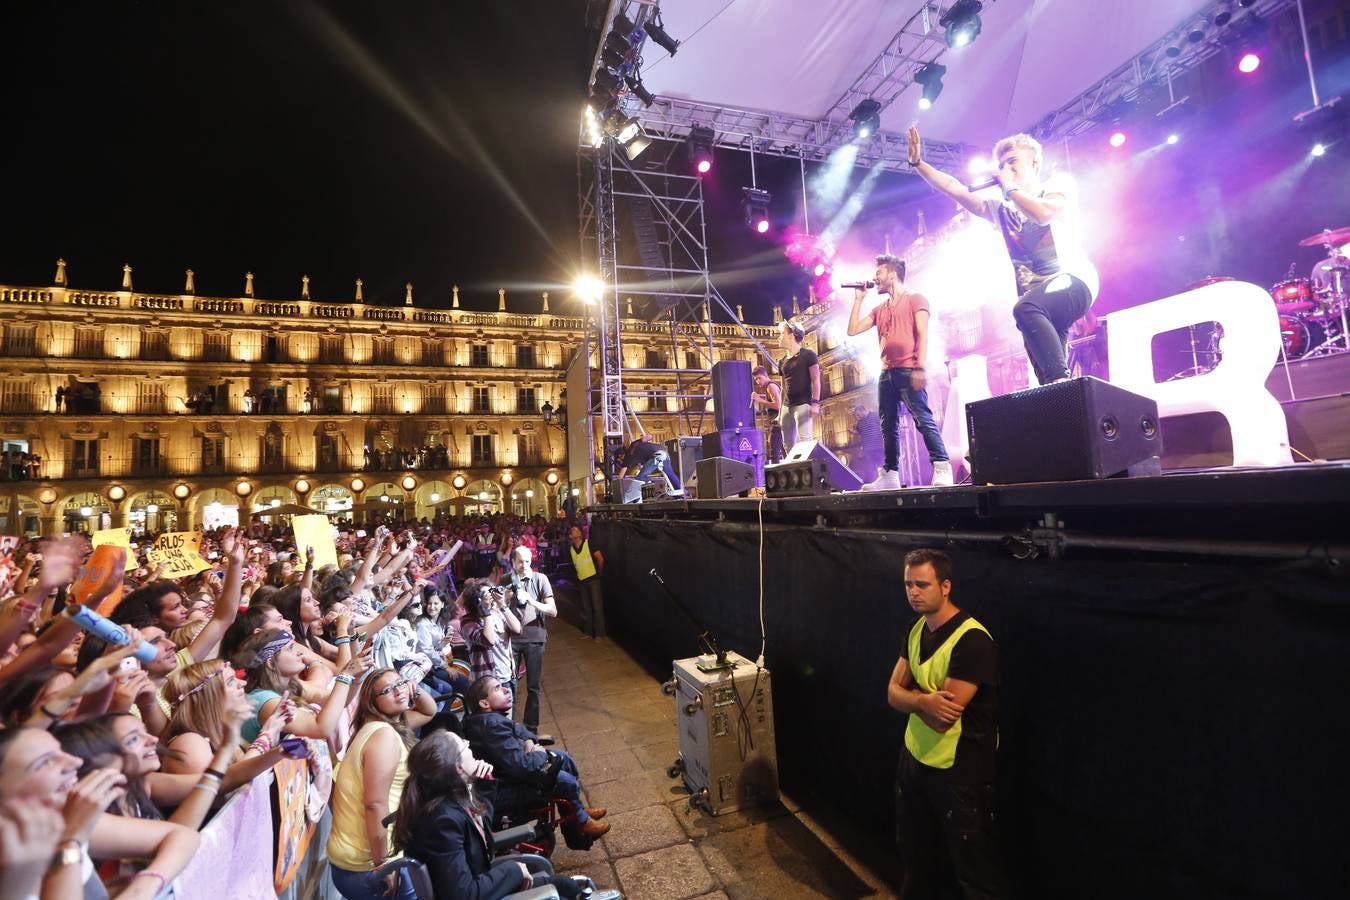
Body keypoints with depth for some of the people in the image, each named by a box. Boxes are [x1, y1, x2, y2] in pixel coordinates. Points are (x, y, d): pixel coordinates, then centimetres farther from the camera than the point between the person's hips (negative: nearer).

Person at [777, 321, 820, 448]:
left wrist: (815, 403, -17)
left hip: (803, 404, -7)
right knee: (788, 443, 6)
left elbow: (816, 380, -6)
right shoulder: (782, 362, 17)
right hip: (787, 406, 7)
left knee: (805, 440, -16)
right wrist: (780, 412, 16)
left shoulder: (808, 354, -1)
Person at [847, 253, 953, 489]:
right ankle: (890, 475, 7)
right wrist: (859, 299, 17)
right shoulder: (880, 309, 23)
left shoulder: (915, 299, 5)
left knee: (923, 420, -14)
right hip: (886, 373, 7)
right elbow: (852, 330, 18)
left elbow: (922, 334, -6)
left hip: (908, 371, -7)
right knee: (888, 426, 4)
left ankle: (942, 469, -14)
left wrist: (920, 368, -17)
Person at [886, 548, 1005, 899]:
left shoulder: (972, 640, -25)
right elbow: (892, 694, -2)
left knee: (975, 871, 12)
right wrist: (923, 700, -22)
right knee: (917, 858, 26)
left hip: (959, 772, -7)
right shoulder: (917, 630, 1)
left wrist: (912, 695, -9)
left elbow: (942, 719, -27)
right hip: (914, 760, 7)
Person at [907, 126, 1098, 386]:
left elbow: (1045, 214, -13)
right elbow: (955, 190, 16)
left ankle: (1061, 379, -41)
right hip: (1034, 294, 6)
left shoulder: (1059, 182, 10)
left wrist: (1010, 187, 2)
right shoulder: (1002, 208, 23)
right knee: (1043, 366, -9)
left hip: (1072, 279, -6)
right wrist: (918, 163, 9)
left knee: (1025, 309, -37)